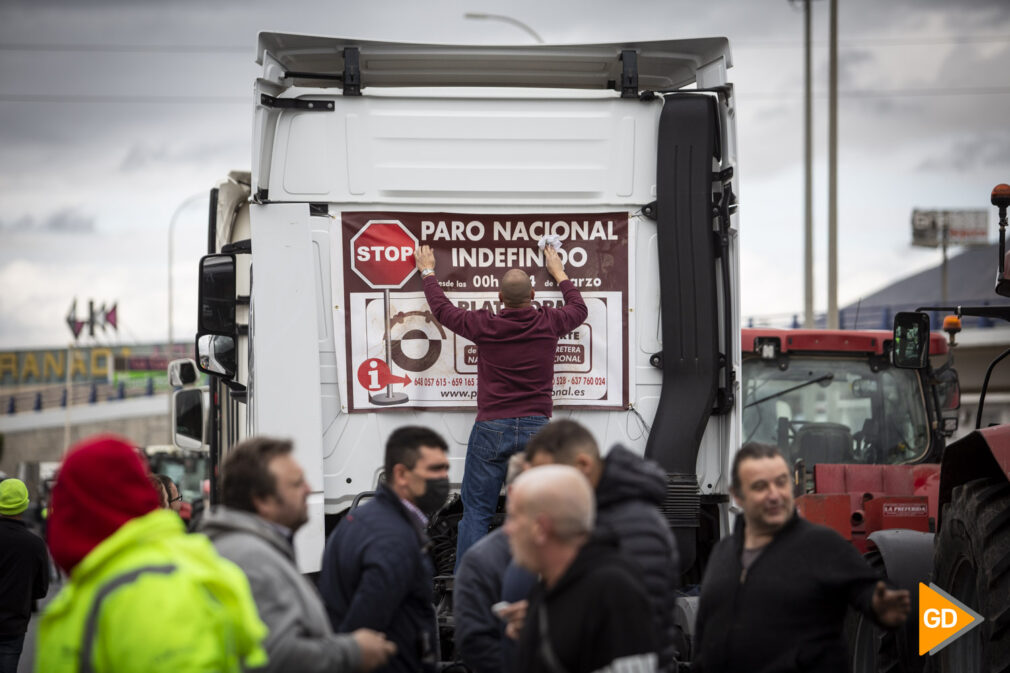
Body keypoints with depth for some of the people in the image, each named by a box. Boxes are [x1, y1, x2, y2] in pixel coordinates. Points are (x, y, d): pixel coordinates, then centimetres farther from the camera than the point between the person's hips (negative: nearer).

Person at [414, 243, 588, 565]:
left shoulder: (484, 326, -3)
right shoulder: (548, 323, 1)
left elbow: (442, 309, 15)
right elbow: (578, 309, 25)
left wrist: (427, 272, 31)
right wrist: (559, 273, 39)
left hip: (491, 429, -1)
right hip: (536, 429, 1)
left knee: (476, 512, 3)